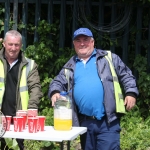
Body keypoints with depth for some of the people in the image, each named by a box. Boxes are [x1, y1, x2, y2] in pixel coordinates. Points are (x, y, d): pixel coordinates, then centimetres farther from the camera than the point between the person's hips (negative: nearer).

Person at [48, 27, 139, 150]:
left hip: (108, 121, -4)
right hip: (84, 121, 4)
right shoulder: (70, 66, 15)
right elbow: (57, 83, 15)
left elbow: (126, 75, 8)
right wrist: (55, 92, -7)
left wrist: (131, 93, -7)